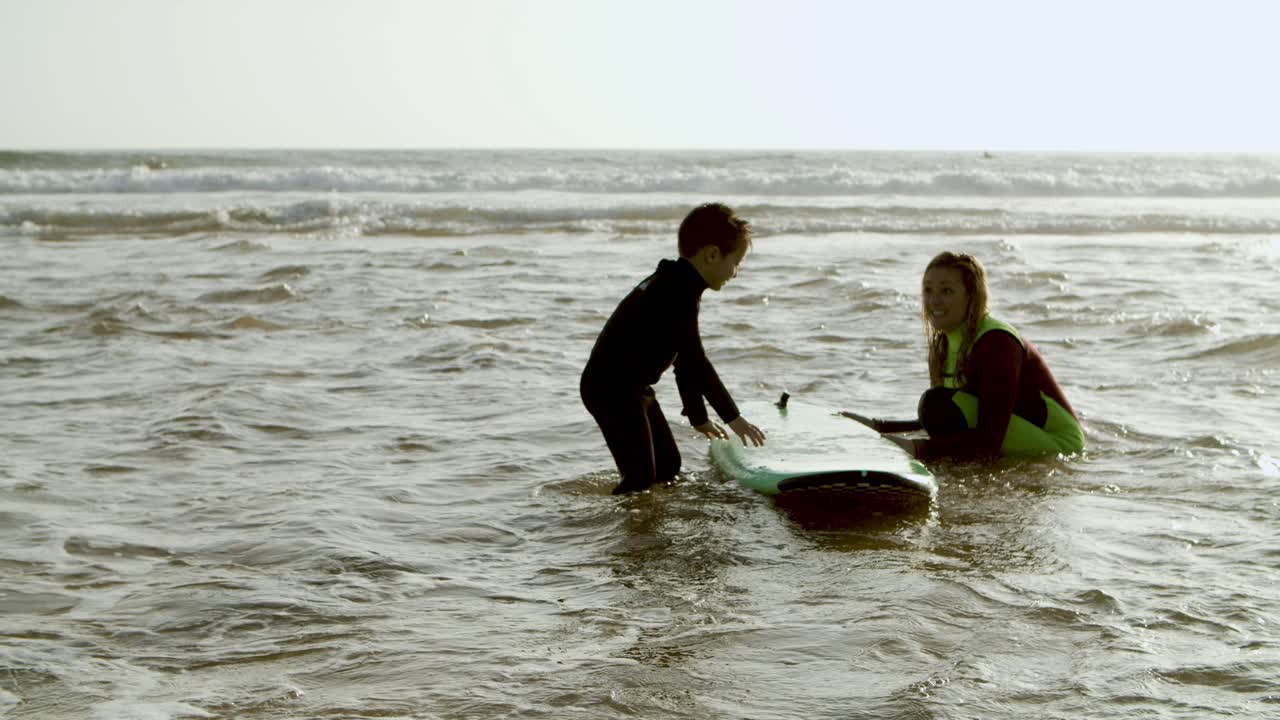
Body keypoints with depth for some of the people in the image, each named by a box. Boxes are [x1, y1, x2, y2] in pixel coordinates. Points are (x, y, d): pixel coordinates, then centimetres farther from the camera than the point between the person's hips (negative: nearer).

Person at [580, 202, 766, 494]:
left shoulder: (673, 284, 13)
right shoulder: (679, 292, -21)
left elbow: (685, 360, 19)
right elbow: (695, 362, -22)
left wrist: (699, 418, 22)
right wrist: (732, 416, -16)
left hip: (633, 387, 11)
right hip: (611, 389, -11)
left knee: (668, 467, 14)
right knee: (641, 478, -12)